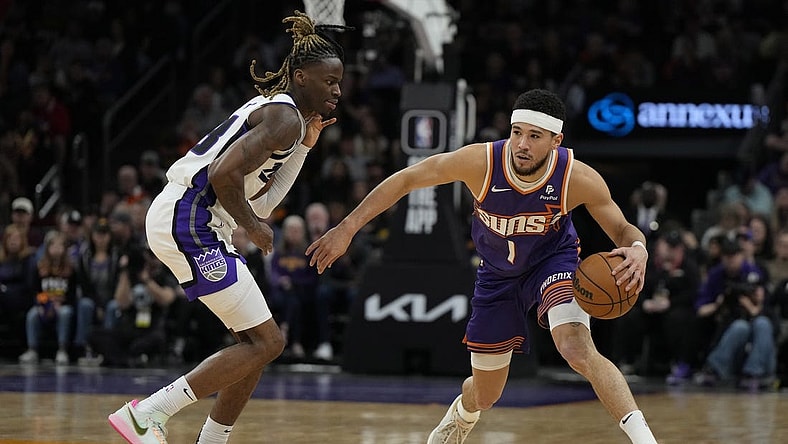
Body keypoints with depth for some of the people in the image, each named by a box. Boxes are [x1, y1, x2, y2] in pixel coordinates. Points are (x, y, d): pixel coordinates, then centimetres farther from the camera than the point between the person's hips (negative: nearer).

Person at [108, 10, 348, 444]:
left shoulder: (273, 109, 19)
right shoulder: (285, 117, -12)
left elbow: (261, 201, 18)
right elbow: (225, 174, -26)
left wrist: (304, 146, 13)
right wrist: (251, 225, -10)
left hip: (183, 221, 10)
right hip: (189, 221, -10)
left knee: (258, 342, 14)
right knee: (266, 342, -8)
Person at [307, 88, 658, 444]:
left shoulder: (578, 179, -30)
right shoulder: (480, 162, -31)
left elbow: (623, 230, -15)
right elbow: (405, 179, -19)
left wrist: (637, 250, -40)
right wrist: (347, 229, -22)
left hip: (552, 260, -2)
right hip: (498, 272, 2)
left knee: (579, 351, -33)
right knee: (485, 395, 15)